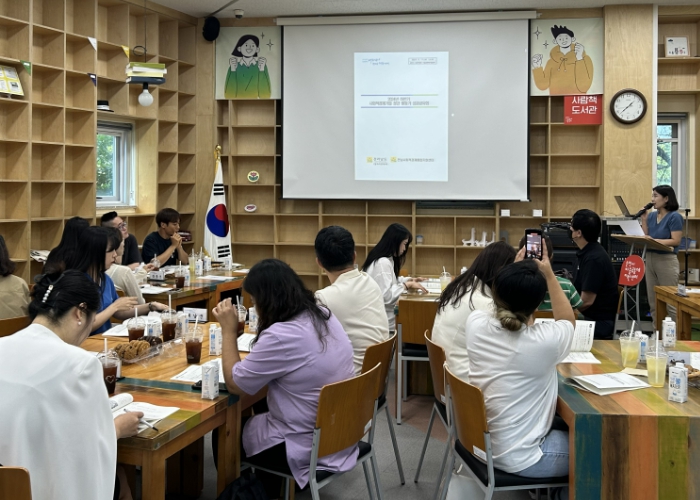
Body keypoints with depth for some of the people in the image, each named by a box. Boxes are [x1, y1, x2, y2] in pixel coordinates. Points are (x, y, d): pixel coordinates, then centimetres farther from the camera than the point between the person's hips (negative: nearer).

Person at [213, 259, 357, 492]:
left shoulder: (280, 336, -28)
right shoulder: (324, 315, -2)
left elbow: (233, 384, -15)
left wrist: (228, 330, -8)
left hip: (309, 447, -8)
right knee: (258, 412, 29)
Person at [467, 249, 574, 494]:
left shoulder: (476, 324, -12)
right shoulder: (546, 340, -26)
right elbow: (568, 320, 1)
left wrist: (514, 273, 12)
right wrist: (549, 274, 4)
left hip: (481, 442, 6)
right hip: (518, 458, -6)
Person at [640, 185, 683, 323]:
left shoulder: (675, 217, -9)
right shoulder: (652, 215, 10)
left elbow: (676, 241, -15)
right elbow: (645, 237, 9)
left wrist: (654, 240, -23)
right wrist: (644, 219, 1)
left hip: (667, 260, -7)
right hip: (650, 259, 7)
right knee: (653, 301, 10)